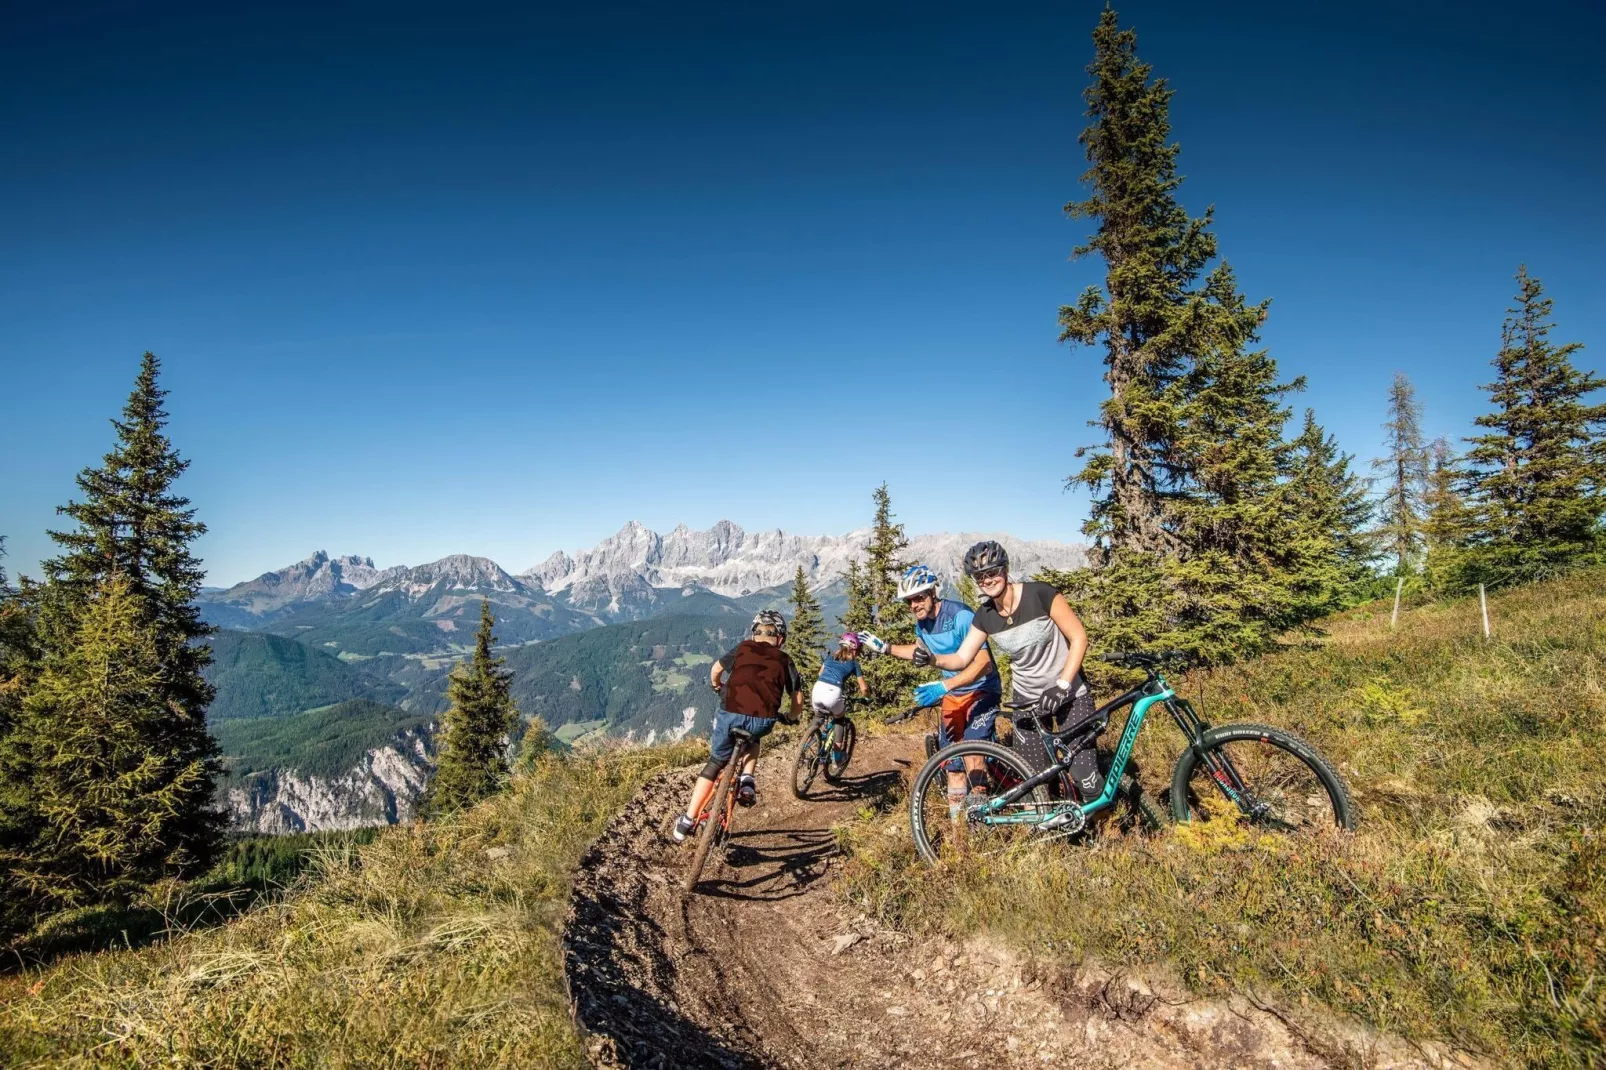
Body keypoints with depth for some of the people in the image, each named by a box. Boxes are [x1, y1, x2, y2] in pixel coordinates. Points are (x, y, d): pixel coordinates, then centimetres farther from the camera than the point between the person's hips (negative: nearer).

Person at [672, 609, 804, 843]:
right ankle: (747, 780, 14)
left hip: (731, 714, 0)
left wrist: (716, 685, 50)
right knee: (752, 738, 37)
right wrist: (793, 717, 37)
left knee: (714, 764, 21)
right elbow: (797, 697, 17)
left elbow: (716, 670, 28)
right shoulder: (784, 660, 15)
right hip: (763, 722, 0)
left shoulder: (743, 648, 15)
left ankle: (687, 821, 20)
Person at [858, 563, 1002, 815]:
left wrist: (943, 686, -37)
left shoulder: (960, 615, -24)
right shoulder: (921, 621, -1)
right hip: (952, 694, 7)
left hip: (981, 690, -7)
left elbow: (983, 663, -30)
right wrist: (884, 648, 12)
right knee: (952, 761, 7)